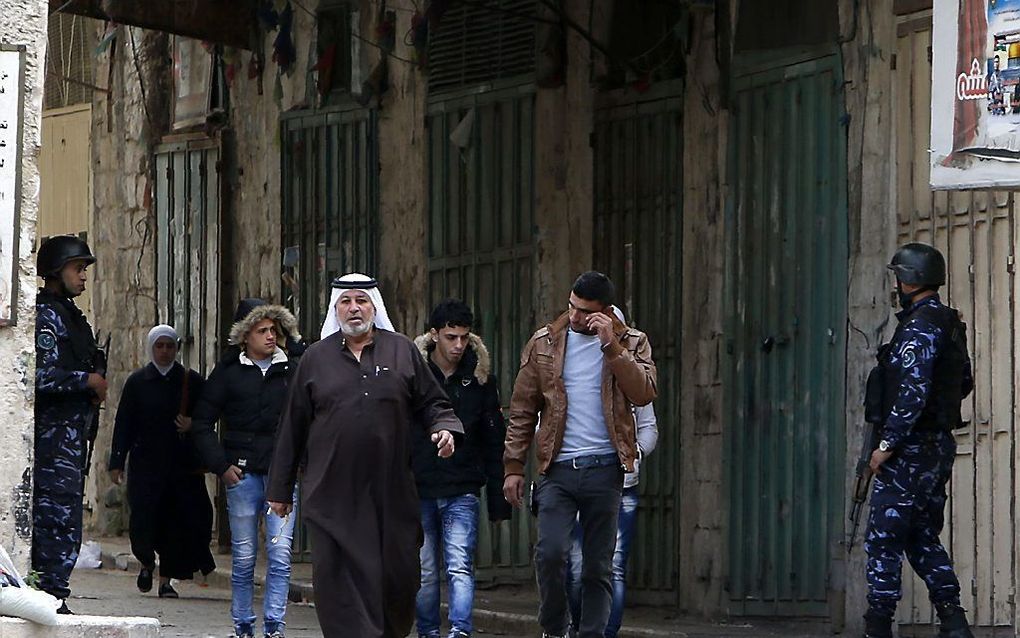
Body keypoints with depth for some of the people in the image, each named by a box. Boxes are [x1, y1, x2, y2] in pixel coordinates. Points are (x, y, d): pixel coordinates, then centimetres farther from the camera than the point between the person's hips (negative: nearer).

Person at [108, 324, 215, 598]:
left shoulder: (192, 381, 7)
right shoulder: (137, 381, 6)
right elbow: (123, 424, 5)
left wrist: (193, 425, -10)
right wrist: (117, 462, 0)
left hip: (183, 463, 1)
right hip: (145, 463, -1)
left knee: (178, 522, -4)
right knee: (143, 521, -8)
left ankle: (166, 580, 6)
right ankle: (147, 562, 22)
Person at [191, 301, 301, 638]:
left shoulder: (291, 370, 6)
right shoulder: (229, 372, 4)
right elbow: (202, 423, 6)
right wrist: (221, 465, -2)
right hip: (242, 472, 0)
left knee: (280, 554, -6)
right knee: (243, 556, 4)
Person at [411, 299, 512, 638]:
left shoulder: (480, 376, 3)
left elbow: (494, 441, 7)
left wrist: (498, 499, 5)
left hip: (462, 491, 0)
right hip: (417, 490, 0)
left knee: (460, 567, -12)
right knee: (424, 571, 6)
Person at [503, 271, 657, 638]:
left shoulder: (630, 343, 7)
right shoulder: (544, 343, 9)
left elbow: (644, 393, -10)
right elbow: (522, 410, 10)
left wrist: (611, 345, -15)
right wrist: (514, 466, 3)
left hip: (604, 469, 0)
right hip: (558, 469, 0)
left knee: (599, 565, 3)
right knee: (551, 552, -14)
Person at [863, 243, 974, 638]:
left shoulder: (920, 327, -17)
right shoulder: (950, 324, 13)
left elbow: (913, 393, -24)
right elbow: (965, 383, 25)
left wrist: (887, 444, -21)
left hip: (912, 449, -10)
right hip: (940, 445, 10)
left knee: (883, 537, -5)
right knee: (923, 537, 14)